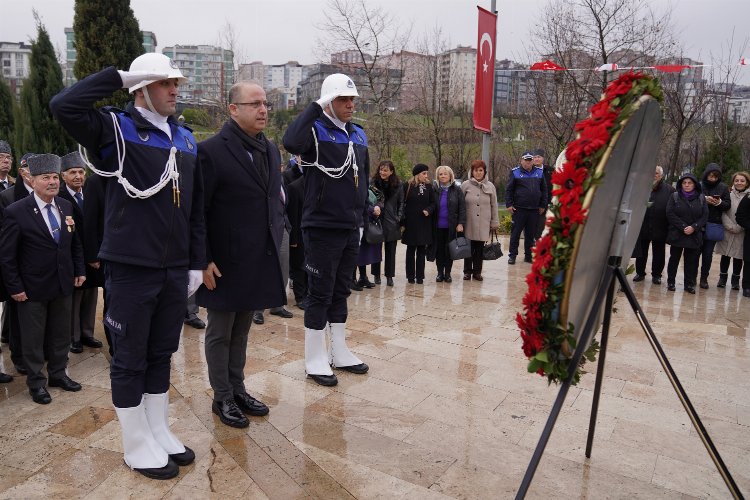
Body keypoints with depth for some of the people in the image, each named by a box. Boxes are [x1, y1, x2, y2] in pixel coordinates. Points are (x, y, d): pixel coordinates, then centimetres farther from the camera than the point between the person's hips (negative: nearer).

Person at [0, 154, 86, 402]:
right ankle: (36, 382, 24)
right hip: (33, 288, -5)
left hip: (63, 285, 5)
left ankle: (58, 373, 33)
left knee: (61, 334, 16)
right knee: (33, 338, 9)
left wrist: (79, 270, 7)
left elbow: (75, 242, 13)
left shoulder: (66, 207, 3)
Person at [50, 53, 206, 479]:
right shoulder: (115, 129, -5)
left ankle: (160, 433, 32)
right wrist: (119, 77, -15)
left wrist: (197, 262, 9)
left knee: (162, 354, 16)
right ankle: (138, 447, 23)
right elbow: (63, 106, -25)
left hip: (175, 269, 6)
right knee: (130, 359, 8)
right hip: (131, 268, -5)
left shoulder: (186, 139, 11)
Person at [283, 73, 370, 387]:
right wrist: (316, 106, -23)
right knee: (320, 294, 2)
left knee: (340, 292, 16)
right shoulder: (316, 129, -9)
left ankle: (339, 352, 28)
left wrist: (362, 217, 18)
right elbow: (291, 142, -33)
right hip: (321, 228, -7)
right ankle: (315, 359, 15)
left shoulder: (358, 135, 12)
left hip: (351, 229, 7)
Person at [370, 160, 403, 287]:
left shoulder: (398, 185, 3)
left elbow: (401, 203, 7)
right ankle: (376, 275, 20)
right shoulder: (373, 182, -1)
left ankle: (389, 276, 15)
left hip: (392, 223, 1)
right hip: (377, 220, -1)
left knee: (390, 250, 7)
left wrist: (399, 218, -1)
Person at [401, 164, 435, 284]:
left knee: (421, 250, 5)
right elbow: (402, 204, -3)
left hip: (424, 223, 2)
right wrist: (402, 222, -8)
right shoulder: (408, 186, -4)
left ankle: (420, 276, 12)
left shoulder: (429, 187, 5)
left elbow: (433, 203, 9)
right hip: (410, 223, -2)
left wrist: (428, 210, -13)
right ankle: (410, 276, 15)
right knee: (411, 250, 7)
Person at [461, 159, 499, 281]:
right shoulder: (465, 185, -1)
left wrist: (495, 222, 7)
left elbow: (494, 206, 8)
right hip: (469, 223, -1)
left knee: (480, 248, 7)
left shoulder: (490, 186, 5)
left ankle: (477, 271, 18)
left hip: (483, 224, 1)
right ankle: (467, 271, 16)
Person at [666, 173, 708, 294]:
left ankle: (689, 284, 11)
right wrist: (683, 227, -15)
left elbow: (705, 216, 2)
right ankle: (670, 282, 14)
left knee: (692, 260, 4)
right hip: (677, 234, -1)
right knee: (674, 259, 6)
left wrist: (694, 227, -14)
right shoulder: (674, 197, 2)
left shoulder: (701, 198, 7)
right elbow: (670, 214, -6)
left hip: (695, 236, 1)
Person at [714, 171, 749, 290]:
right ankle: (722, 278, 19)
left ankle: (735, 280, 19)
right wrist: (730, 226, -12)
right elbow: (723, 213, -3)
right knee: (725, 256, 6)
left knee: (738, 257, 6)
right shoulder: (728, 195, 3)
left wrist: (739, 228, -12)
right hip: (727, 232, 0)